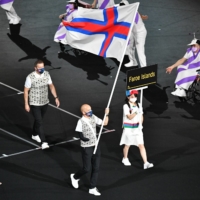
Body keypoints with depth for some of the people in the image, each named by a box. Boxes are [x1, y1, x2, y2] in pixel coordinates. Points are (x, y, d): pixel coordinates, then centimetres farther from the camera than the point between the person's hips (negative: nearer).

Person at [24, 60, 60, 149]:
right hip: (34, 104, -5)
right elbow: (26, 91, -12)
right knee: (40, 122, -9)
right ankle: (43, 142, -8)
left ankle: (35, 135, 44)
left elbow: (51, 86, 6)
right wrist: (26, 104, -10)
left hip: (45, 103, 5)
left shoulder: (46, 74, -7)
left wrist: (56, 97, 1)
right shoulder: (30, 77, -21)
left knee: (39, 120, 23)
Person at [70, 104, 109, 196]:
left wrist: (106, 114, -4)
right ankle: (75, 177, 32)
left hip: (95, 146, 6)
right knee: (87, 168, 2)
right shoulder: (81, 121, -17)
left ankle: (92, 188, 17)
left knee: (96, 168, 7)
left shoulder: (93, 117, 1)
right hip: (86, 148, -6)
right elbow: (81, 137, -18)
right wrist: (91, 139, -20)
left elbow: (105, 123, 8)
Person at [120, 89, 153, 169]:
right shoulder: (126, 106, -11)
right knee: (127, 145, 13)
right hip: (128, 129, -3)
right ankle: (125, 159, 38)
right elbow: (129, 117, -20)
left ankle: (146, 163, -11)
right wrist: (136, 112, -34)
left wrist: (140, 124, -1)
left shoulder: (139, 105, 5)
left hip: (137, 128, 3)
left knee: (141, 145, -6)